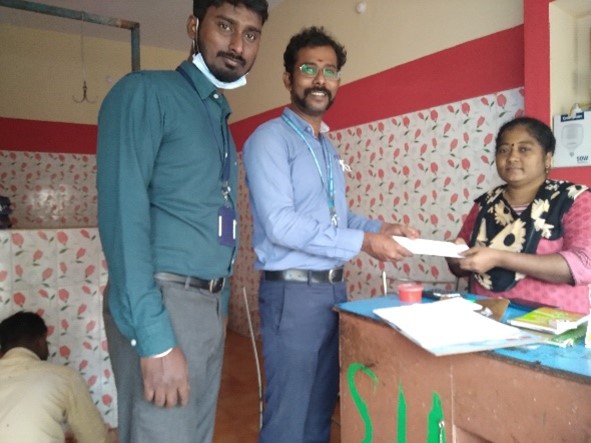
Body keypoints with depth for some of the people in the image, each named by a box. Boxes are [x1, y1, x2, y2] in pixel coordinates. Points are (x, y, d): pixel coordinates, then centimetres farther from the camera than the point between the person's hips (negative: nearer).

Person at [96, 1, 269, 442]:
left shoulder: (220, 120, 16)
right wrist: (154, 338, -22)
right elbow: (123, 213, -18)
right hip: (162, 302, -8)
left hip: (210, 305, 8)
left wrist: (218, 306, 13)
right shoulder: (145, 93, -8)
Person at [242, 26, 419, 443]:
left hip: (334, 287, 8)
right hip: (293, 291, -8)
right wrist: (363, 242, -20)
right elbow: (280, 224, -23)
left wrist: (380, 228, 1)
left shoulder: (328, 146, 15)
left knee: (322, 407, 21)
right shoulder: (271, 138, -11)